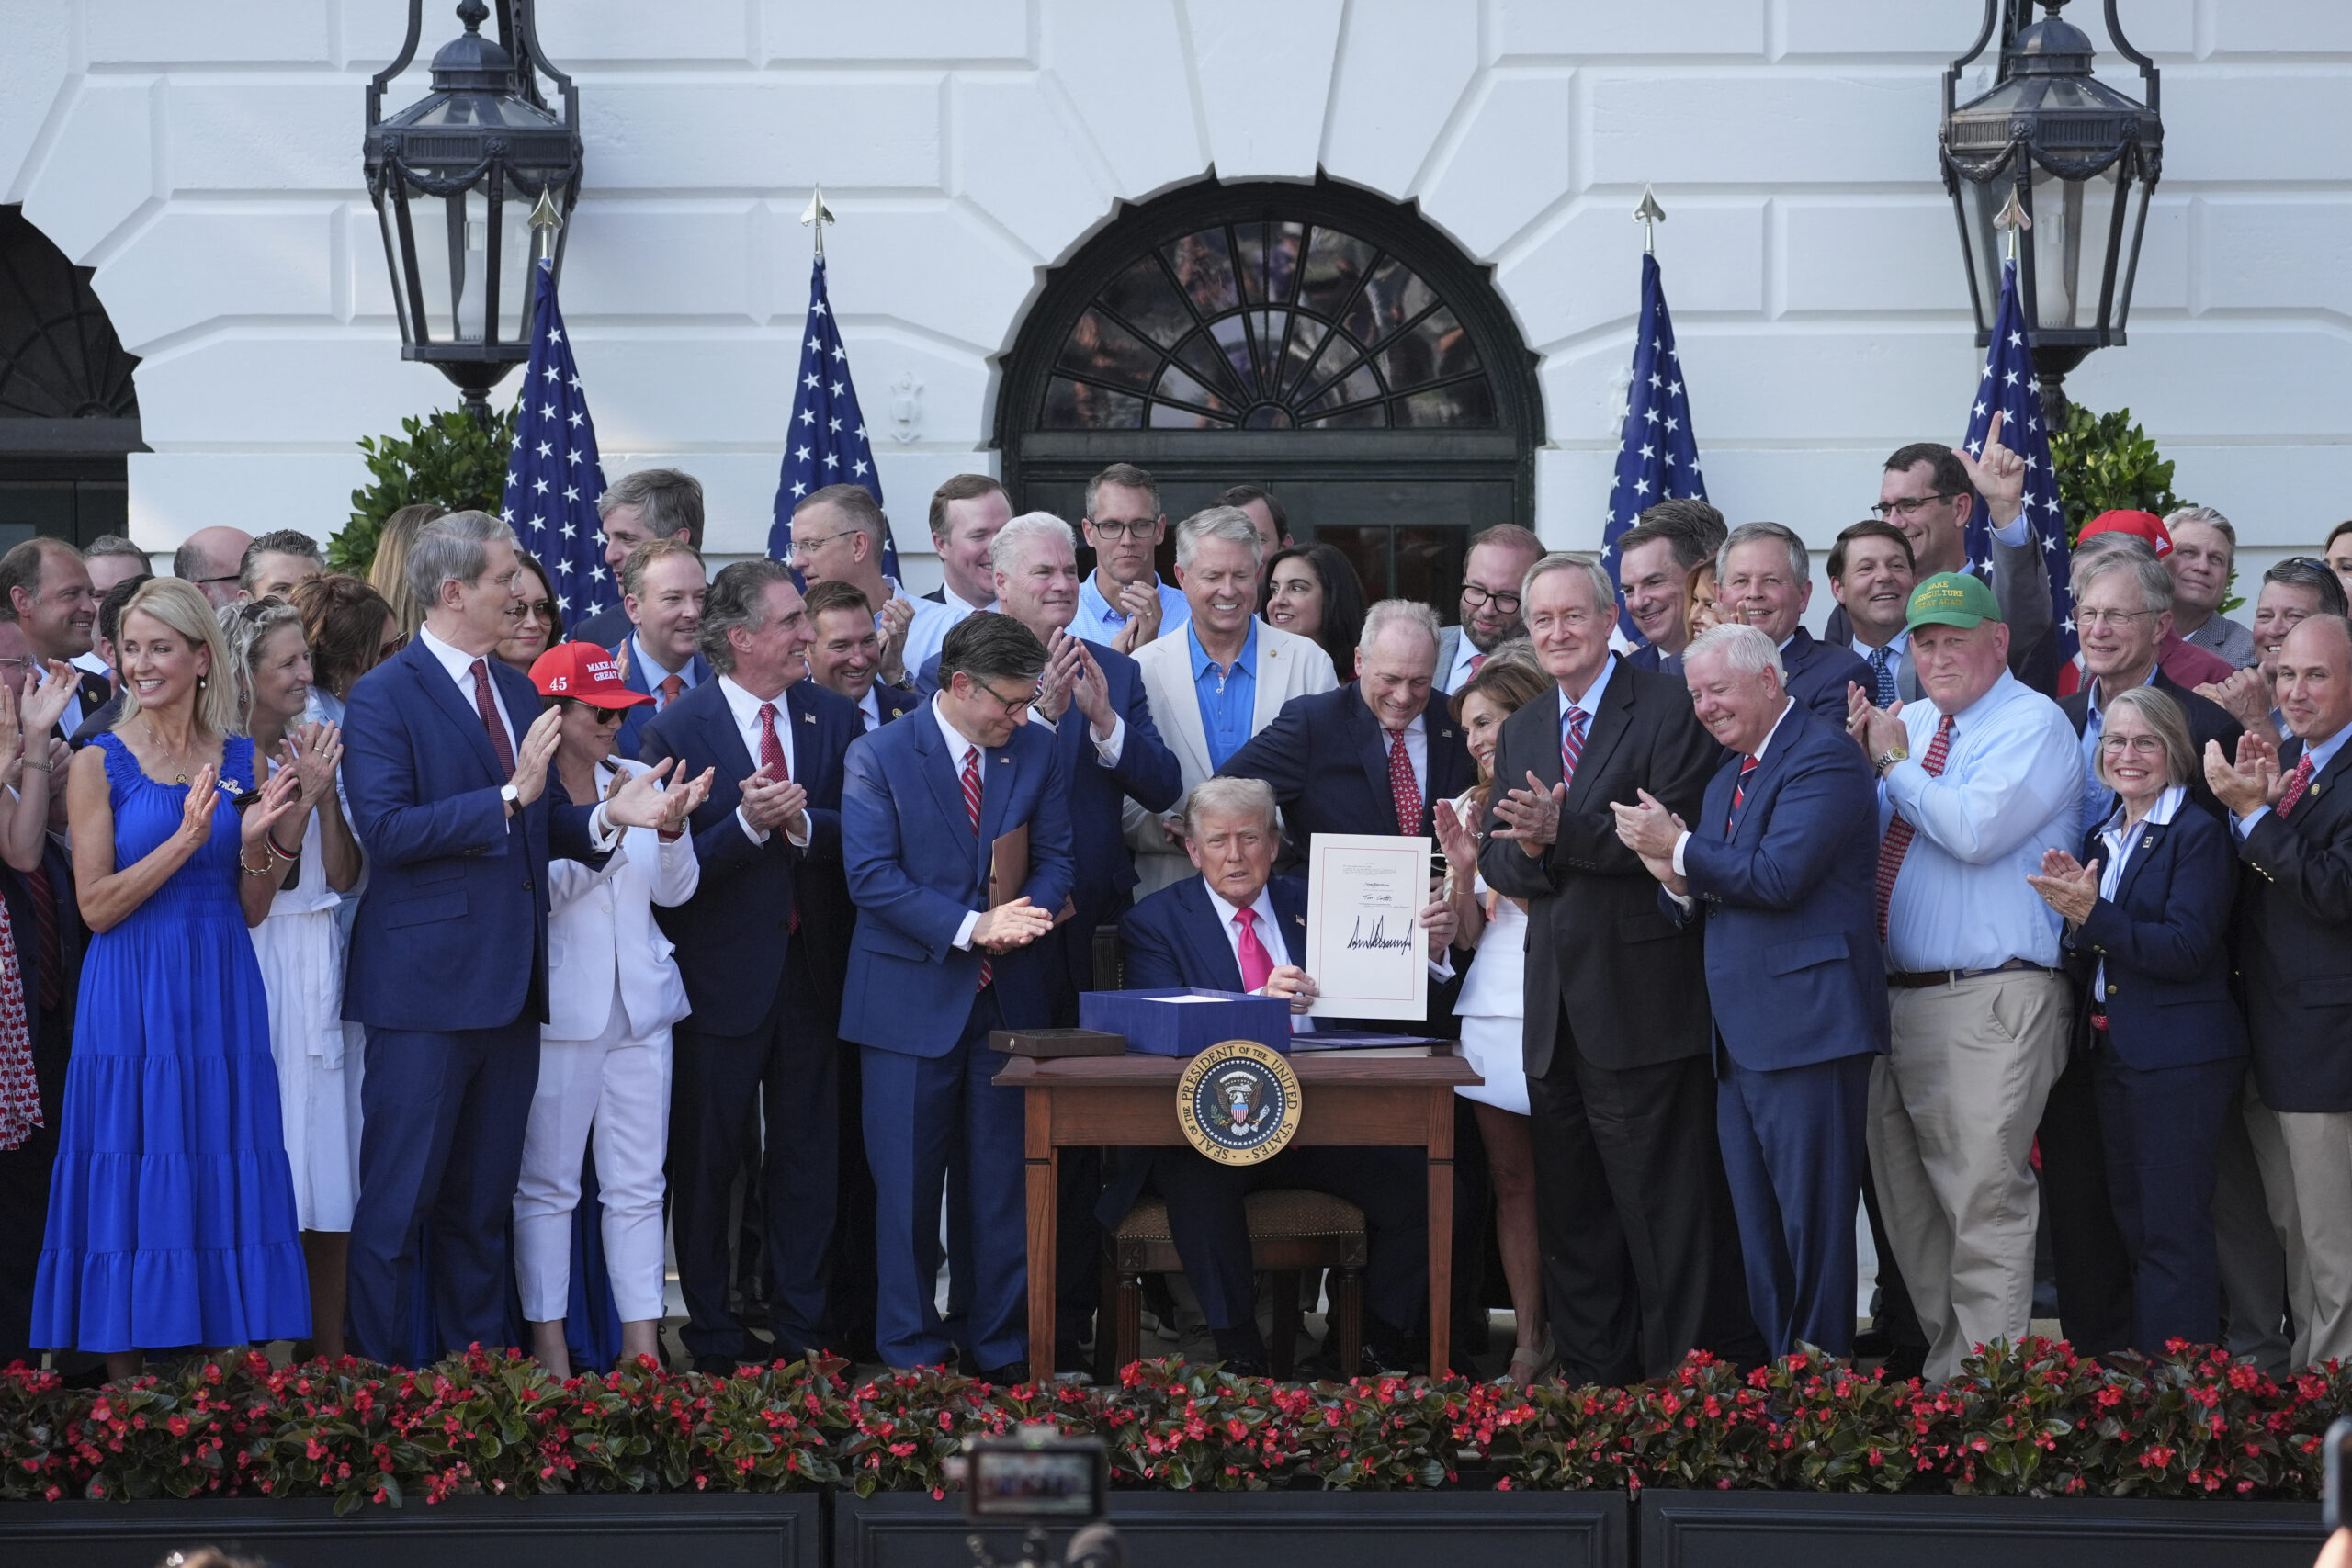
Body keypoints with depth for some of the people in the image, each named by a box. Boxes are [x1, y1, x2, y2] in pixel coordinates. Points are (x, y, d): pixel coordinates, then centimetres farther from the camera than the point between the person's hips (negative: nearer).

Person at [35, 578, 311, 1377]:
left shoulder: (238, 760, 8)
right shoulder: (100, 762, -2)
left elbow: (251, 910, 11)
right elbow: (97, 906, -8)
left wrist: (255, 842, -9)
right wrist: (186, 838, -17)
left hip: (222, 996, 3)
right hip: (134, 1001, -3)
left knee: (222, 1183, 3)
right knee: (135, 1187, -2)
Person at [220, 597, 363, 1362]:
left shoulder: (310, 751, 10)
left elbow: (342, 876, 7)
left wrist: (328, 793, -7)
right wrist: (300, 796, -15)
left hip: (320, 974, 6)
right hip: (257, 974, -6)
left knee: (332, 1179, 5)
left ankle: (331, 1357, 10)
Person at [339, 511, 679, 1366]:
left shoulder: (517, 692, 15)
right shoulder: (383, 697, -9)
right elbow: (386, 828, -20)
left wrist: (604, 817, -4)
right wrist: (509, 797, -23)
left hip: (510, 987, 7)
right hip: (426, 985, -7)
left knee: (484, 1200, 14)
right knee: (400, 1197, -3)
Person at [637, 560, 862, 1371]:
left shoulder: (835, 718, 4)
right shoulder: (678, 727, -9)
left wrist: (803, 823, -19)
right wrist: (747, 825, -26)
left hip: (812, 969, 4)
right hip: (722, 975, -4)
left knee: (807, 1153, 9)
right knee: (708, 1158, 6)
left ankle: (802, 1325, 19)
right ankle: (712, 1332, 16)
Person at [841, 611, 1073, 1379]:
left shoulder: (1037, 751, 7)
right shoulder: (878, 756, -6)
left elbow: (1056, 857, 9)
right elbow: (872, 877, -13)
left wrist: (1026, 914, -13)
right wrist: (971, 927, -21)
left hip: (1008, 996, 3)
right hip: (911, 998, -3)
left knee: (1006, 1180, 7)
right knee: (908, 1182, 1)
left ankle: (1005, 1344, 15)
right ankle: (911, 1347, 11)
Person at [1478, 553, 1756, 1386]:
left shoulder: (1668, 710, -6)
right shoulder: (1521, 732, 17)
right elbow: (1498, 861, 13)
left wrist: (1563, 831, -22)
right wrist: (1526, 850, -10)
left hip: (1643, 997, -7)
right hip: (1556, 1007, 7)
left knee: (1664, 1207, -5)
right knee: (1571, 1214, 11)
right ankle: (1590, 1379, 19)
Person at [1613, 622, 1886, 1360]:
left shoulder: (1823, 758, -8)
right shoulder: (1726, 778, 22)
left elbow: (1778, 876, -20)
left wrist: (1680, 848, -10)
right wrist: (1678, 882, -2)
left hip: (1804, 1030, -9)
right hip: (1738, 1041, 9)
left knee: (1812, 1231, -6)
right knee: (1755, 1241, 10)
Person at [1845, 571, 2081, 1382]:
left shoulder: (2033, 723, -5)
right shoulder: (1908, 723, 17)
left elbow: (1974, 829, -20)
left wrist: (1895, 762, -7)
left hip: (1990, 1003, -8)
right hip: (1898, 999, 8)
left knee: (1984, 1198, -11)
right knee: (1910, 1201, 12)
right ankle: (1944, 1364, 22)